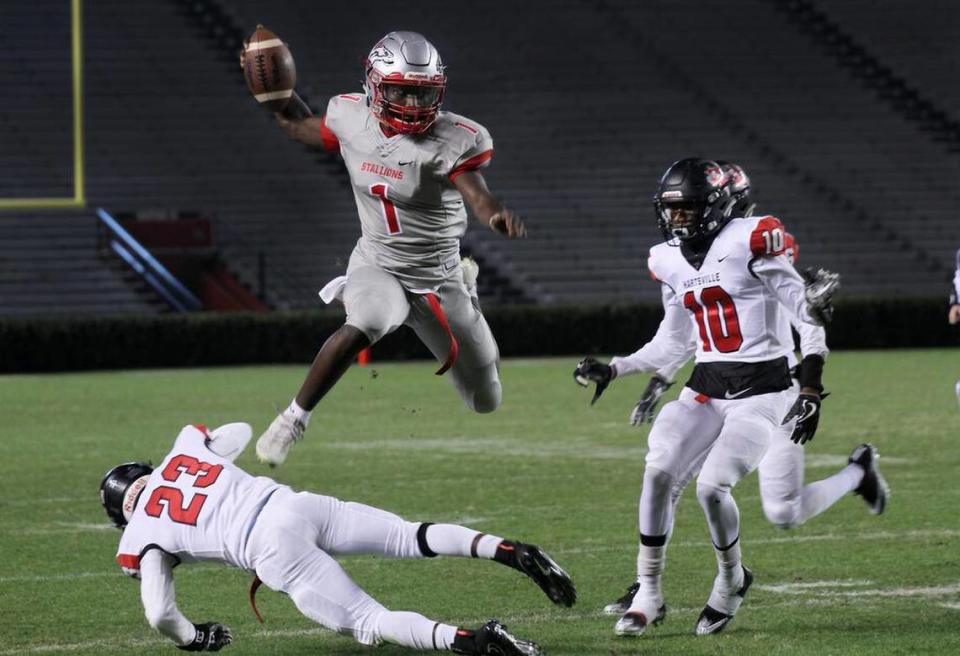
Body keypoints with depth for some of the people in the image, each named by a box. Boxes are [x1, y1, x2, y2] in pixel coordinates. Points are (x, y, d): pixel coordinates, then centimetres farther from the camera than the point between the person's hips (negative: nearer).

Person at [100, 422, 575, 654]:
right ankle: (511, 551, -11)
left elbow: (159, 614, 9)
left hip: (275, 552, -5)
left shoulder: (143, 540, 12)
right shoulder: (185, 445, 23)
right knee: (412, 538, 13)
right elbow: (240, 432, 41)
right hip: (296, 504, 5)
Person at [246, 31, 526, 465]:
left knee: (486, 401, 14)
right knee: (357, 331, -38)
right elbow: (301, 128, 12)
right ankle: (294, 421, -20)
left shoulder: (453, 140, -20)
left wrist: (499, 218, -57)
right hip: (377, 267, 0)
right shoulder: (351, 118, -9)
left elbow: (478, 197, -34)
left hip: (437, 276, 0)